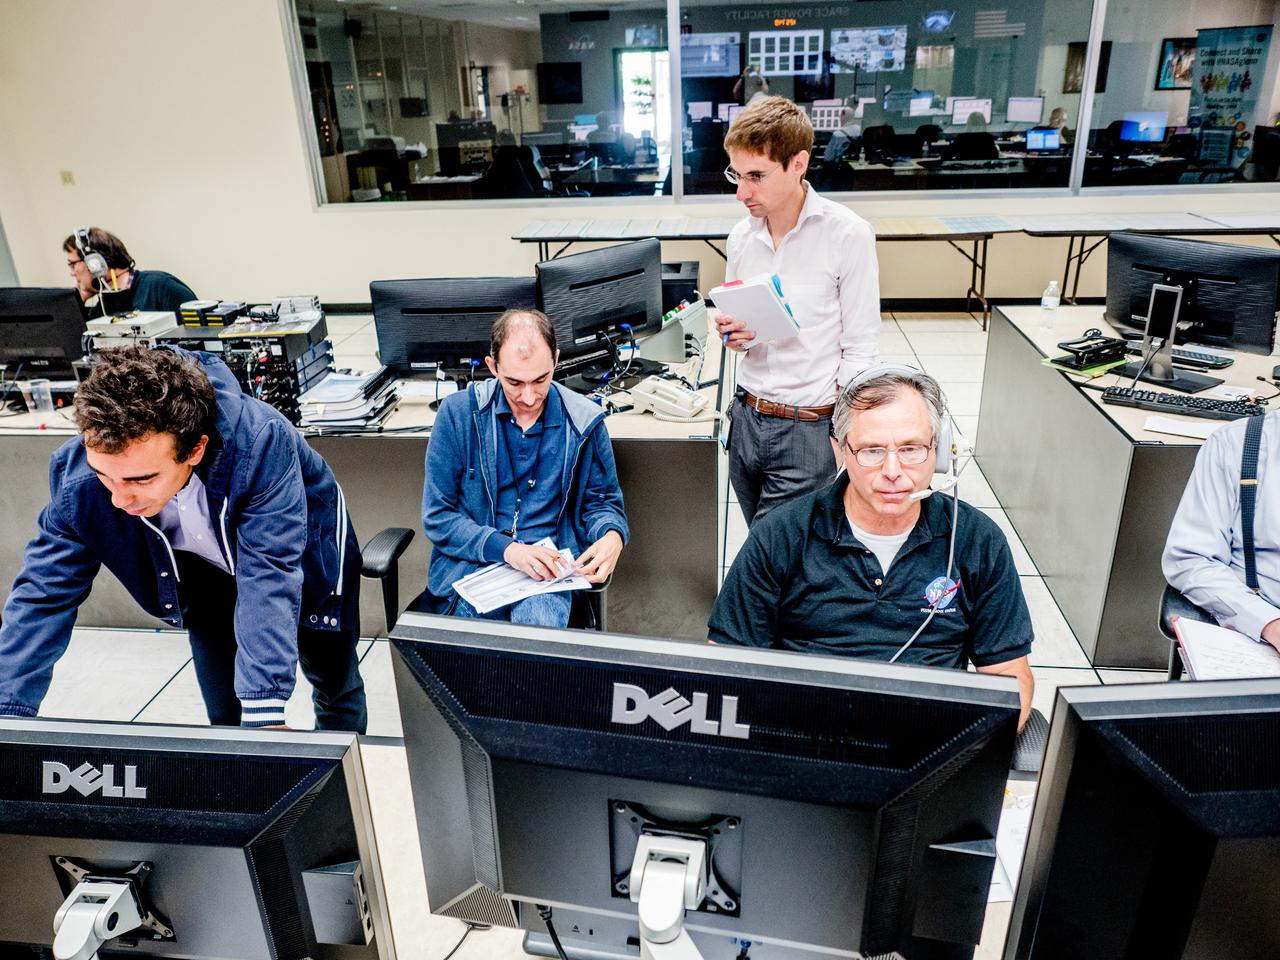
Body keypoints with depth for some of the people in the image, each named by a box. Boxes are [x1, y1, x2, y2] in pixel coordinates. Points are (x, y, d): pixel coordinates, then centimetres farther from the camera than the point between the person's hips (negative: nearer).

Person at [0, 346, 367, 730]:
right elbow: (45, 594, -21)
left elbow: (269, 580, -43)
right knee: (225, 718, 6)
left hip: (304, 565, -2)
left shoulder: (261, 443, -42)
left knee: (336, 690, 14)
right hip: (209, 582, 2)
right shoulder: (77, 473, -29)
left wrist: (265, 708, -48)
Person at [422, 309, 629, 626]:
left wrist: (613, 536, -11)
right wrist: (506, 549, -17)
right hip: (471, 563, 0)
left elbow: (602, 501, 14)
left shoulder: (583, 421, 0)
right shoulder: (458, 413, -3)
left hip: (547, 568, 0)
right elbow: (437, 516, -1)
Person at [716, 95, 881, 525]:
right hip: (747, 417, 6)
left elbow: (860, 348, -9)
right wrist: (734, 333, -6)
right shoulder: (741, 236, 5)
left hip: (808, 428, -5)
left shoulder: (848, 234, -12)